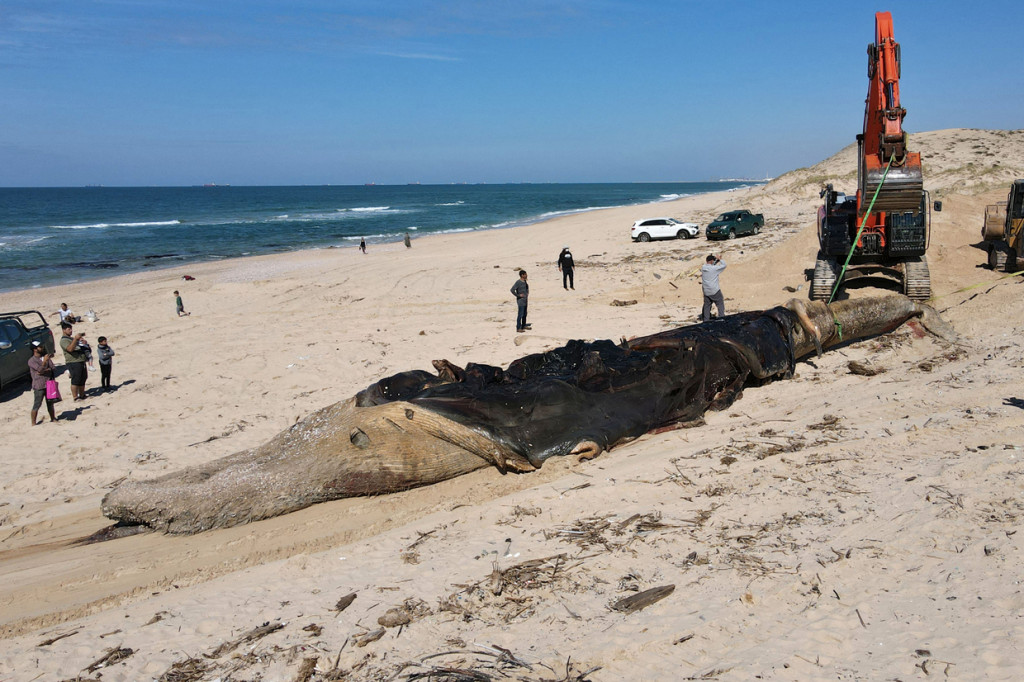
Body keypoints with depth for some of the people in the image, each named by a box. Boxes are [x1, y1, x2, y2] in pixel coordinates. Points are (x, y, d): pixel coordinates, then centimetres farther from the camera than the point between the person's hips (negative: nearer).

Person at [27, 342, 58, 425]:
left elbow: (52, 368, 0)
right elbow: (40, 369, -18)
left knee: (50, 403, 15)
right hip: (39, 386, -6)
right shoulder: (31, 361, -7)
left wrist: (44, 371, -15)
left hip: (49, 384, 6)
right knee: (37, 405, -4)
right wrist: (44, 361, -31)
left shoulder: (46, 357, 10)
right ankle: (33, 423, 1)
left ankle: (53, 418, 28)